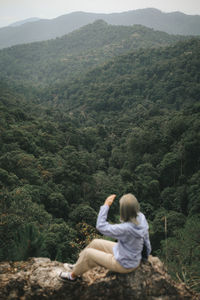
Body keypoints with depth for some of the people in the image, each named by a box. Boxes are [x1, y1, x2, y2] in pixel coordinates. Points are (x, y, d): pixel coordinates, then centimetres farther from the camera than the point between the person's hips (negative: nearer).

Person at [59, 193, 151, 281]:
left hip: (124, 264, -8)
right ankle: (78, 266, 40)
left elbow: (101, 226, -27)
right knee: (95, 243, 17)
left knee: (87, 253, 6)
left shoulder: (126, 228, -39)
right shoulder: (141, 217, -16)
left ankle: (73, 275, 34)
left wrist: (106, 205, -22)